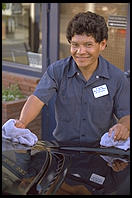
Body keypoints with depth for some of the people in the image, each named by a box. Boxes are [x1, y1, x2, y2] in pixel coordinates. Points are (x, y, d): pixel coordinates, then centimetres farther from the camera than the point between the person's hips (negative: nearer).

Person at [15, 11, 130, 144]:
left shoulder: (117, 78, -4)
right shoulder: (57, 70, -4)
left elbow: (126, 115, 0)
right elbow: (37, 98, -15)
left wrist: (124, 126, -24)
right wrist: (22, 122, -34)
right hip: (63, 147, -2)